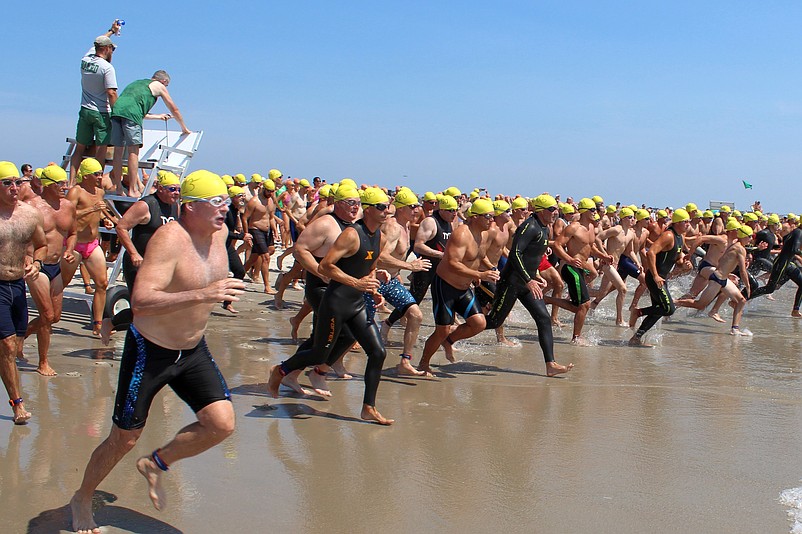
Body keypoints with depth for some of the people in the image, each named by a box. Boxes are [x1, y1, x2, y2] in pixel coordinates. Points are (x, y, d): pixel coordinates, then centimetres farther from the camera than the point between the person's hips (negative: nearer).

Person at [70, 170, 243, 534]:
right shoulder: (169, 239, -27)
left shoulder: (220, 232, -3)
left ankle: (156, 464, 19)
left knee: (222, 424, -8)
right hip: (149, 351, -6)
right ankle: (82, 500, 35)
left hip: (193, 351, 6)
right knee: (124, 439, 7)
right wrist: (202, 294, -45)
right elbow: (140, 301, -39)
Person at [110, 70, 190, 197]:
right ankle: (133, 190, -6)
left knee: (118, 151, 9)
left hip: (116, 110, 6)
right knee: (133, 152, -4)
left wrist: (158, 116, 56)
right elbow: (174, 110, 27)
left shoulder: (137, 83, 38)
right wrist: (184, 128, 40)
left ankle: (119, 188, 12)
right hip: (130, 114, -6)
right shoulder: (159, 86, 19)